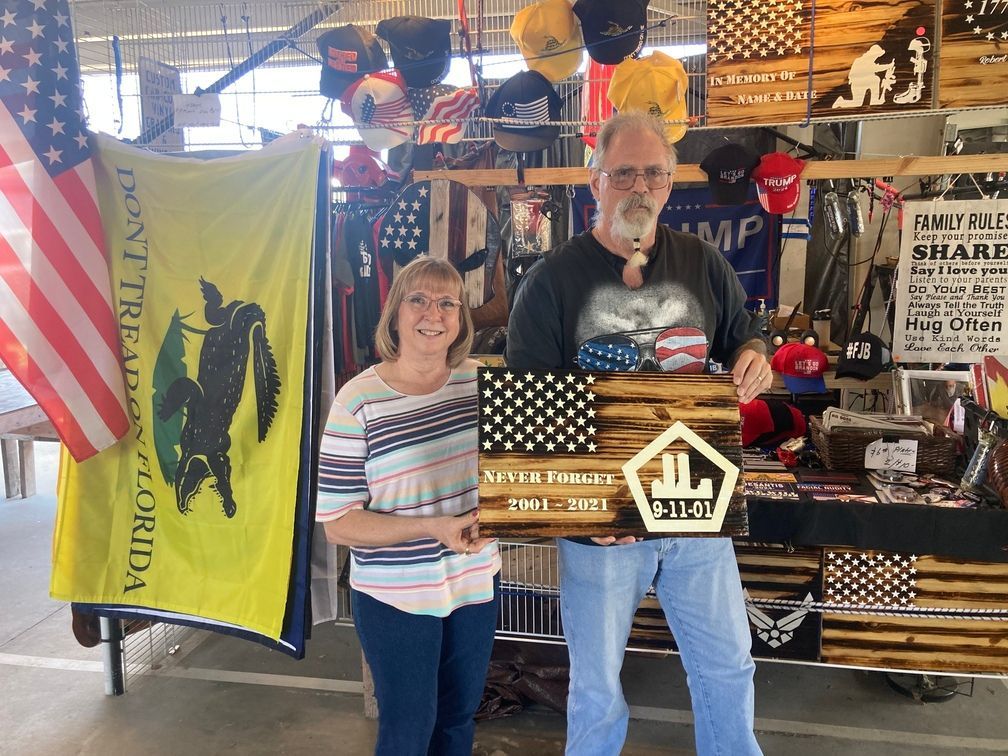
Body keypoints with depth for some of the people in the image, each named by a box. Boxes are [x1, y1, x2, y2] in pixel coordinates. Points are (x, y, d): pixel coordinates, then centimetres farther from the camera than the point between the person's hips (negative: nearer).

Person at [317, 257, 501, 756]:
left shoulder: (480, 381, -4)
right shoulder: (359, 401, -17)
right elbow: (337, 524, -15)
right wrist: (432, 528, -26)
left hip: (477, 584, 4)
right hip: (395, 597, -4)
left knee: (459, 715, 23)